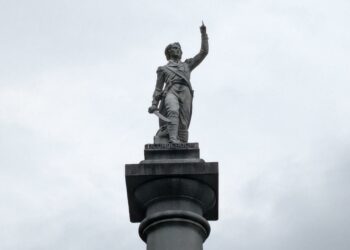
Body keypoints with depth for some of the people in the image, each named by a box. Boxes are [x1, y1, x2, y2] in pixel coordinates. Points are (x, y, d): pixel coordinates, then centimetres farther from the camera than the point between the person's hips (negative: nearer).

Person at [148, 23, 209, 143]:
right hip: (171, 92, -3)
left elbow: (204, 52, 30)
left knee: (182, 126, -11)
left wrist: (203, 33, 24)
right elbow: (158, 88, 21)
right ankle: (173, 140, -51)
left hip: (185, 94, 3)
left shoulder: (187, 65, 35)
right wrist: (154, 105, 5)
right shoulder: (163, 69, 29)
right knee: (173, 111, -36)